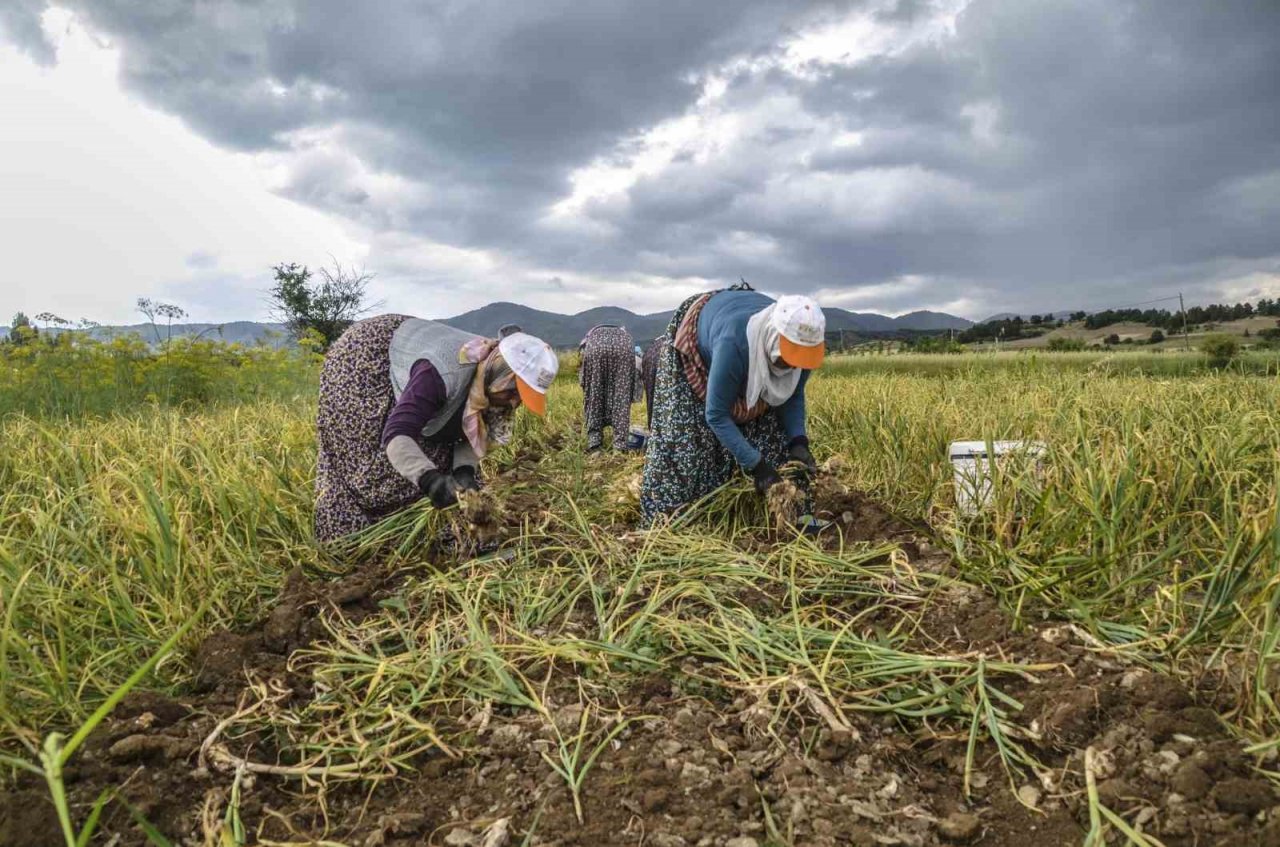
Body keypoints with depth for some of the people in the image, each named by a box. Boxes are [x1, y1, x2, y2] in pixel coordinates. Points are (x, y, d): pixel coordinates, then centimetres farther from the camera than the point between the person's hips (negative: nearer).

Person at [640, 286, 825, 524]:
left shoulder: (801, 345, -31)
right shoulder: (734, 342, -48)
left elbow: (794, 396, -11)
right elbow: (716, 415, -40)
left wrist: (798, 441, -28)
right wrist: (756, 465, -42)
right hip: (695, 343, -5)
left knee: (767, 424, -5)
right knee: (687, 429, -12)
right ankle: (667, 514, -3)